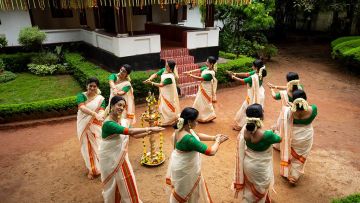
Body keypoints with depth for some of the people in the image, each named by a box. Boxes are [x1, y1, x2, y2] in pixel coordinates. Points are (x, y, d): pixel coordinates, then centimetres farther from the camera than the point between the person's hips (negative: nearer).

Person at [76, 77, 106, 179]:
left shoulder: (100, 98, -4)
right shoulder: (81, 96, -7)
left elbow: (102, 111, -19)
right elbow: (82, 107, -26)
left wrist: (100, 115, -44)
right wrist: (94, 114, -41)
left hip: (95, 126, 0)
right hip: (83, 125, 0)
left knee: (96, 146, 4)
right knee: (87, 147, 10)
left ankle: (96, 168, 24)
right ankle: (91, 169, 26)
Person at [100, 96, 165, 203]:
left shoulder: (122, 120, -1)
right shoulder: (108, 123, -28)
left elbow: (134, 135, 0)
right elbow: (129, 131, -38)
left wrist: (149, 133, -15)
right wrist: (149, 128, -37)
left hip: (120, 155, 7)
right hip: (110, 157, -7)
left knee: (124, 180, 17)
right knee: (113, 183, 13)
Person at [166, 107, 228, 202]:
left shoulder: (182, 129, -10)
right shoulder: (188, 138, -38)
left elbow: (197, 135, 8)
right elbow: (211, 152, -34)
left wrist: (214, 137, -1)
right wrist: (217, 141, -14)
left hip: (183, 165, 9)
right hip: (184, 169, -9)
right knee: (183, 192, 19)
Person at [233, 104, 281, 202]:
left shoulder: (244, 129, -19)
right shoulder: (267, 135, -35)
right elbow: (279, 139, -13)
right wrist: (273, 132, 9)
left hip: (247, 164, 5)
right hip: (260, 167, -5)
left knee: (250, 186, 32)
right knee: (259, 189, 25)